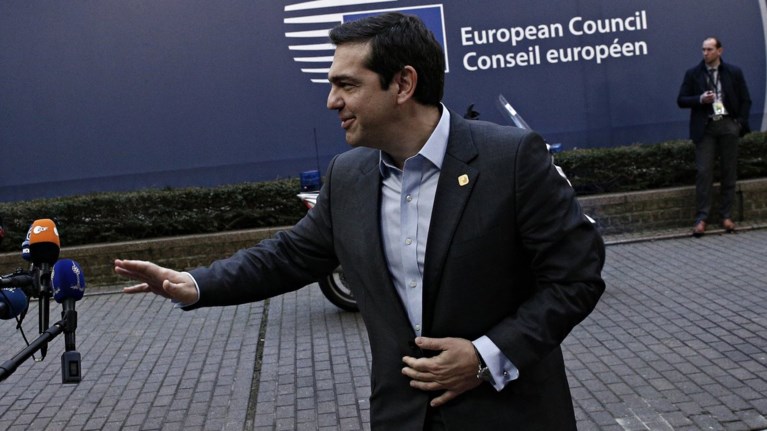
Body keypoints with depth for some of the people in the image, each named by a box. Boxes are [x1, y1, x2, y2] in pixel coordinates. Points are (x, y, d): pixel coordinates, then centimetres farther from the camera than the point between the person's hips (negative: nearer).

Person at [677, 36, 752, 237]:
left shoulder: (734, 72, 7)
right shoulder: (693, 74, 6)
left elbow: (745, 100, 9)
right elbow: (681, 100, 4)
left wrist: (740, 123, -1)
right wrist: (700, 99, -13)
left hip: (728, 126, 1)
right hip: (705, 128, -1)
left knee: (729, 172, 4)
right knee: (704, 172, -7)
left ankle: (726, 216, 12)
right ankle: (701, 218, -4)